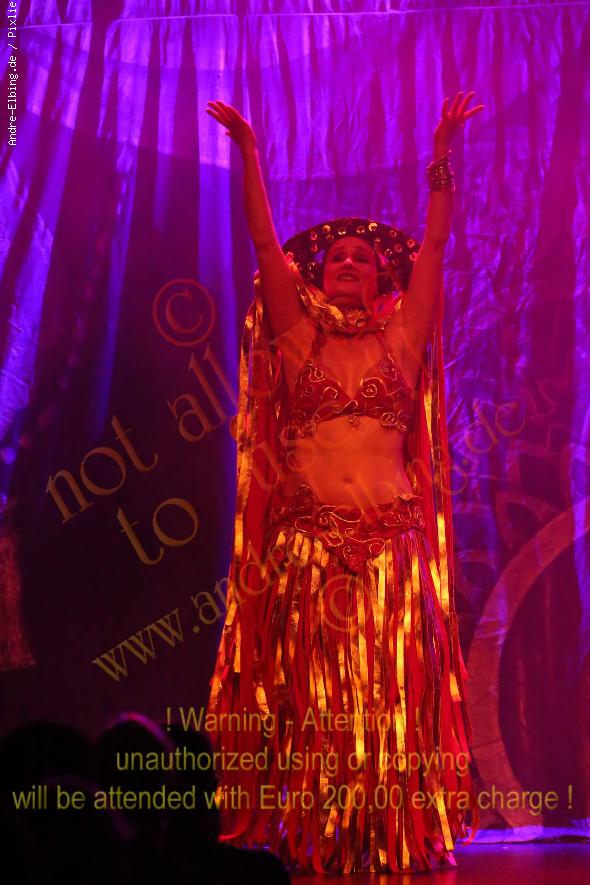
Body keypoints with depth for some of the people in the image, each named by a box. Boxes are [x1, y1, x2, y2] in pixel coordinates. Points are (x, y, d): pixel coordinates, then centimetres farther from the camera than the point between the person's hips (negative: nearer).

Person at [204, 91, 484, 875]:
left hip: (393, 543, 0)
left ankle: (399, 848, 5)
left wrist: (444, 156, -3)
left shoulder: (403, 338, 9)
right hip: (308, 541, 0)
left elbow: (435, 244, 3)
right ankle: (320, 849, 6)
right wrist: (249, 154, -7)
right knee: (315, 703, 2)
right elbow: (265, 243, 0)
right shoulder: (298, 336, 8)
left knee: (395, 702, 0)